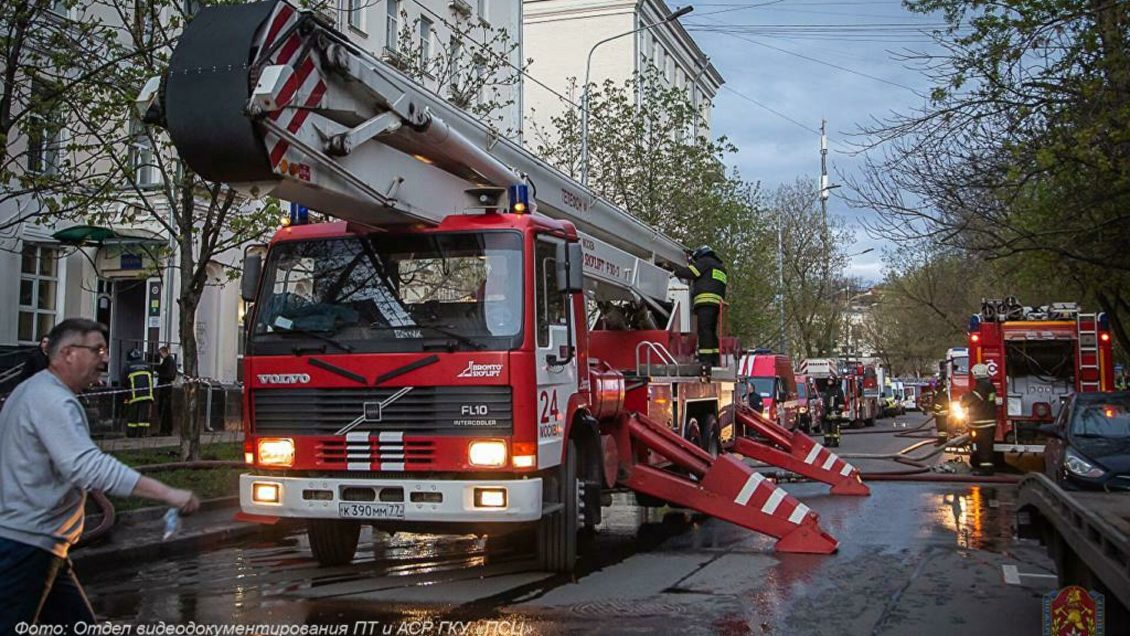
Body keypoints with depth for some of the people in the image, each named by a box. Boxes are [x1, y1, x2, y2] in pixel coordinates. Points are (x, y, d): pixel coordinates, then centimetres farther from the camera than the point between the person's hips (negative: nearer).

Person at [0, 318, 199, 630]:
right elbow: (88, 466, -31)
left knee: (78, 622, 11)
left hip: (37, 546, 11)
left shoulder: (35, 391, 16)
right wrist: (167, 494, -35)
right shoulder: (52, 400, -18)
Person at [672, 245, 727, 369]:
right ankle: (715, 359, 7)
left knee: (704, 330, -15)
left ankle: (705, 359, -24)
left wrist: (676, 271, 12)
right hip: (717, 302, 9)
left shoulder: (705, 261, 5)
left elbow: (690, 273, -4)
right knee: (711, 332, 12)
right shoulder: (720, 267, 32)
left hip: (705, 300, -9)